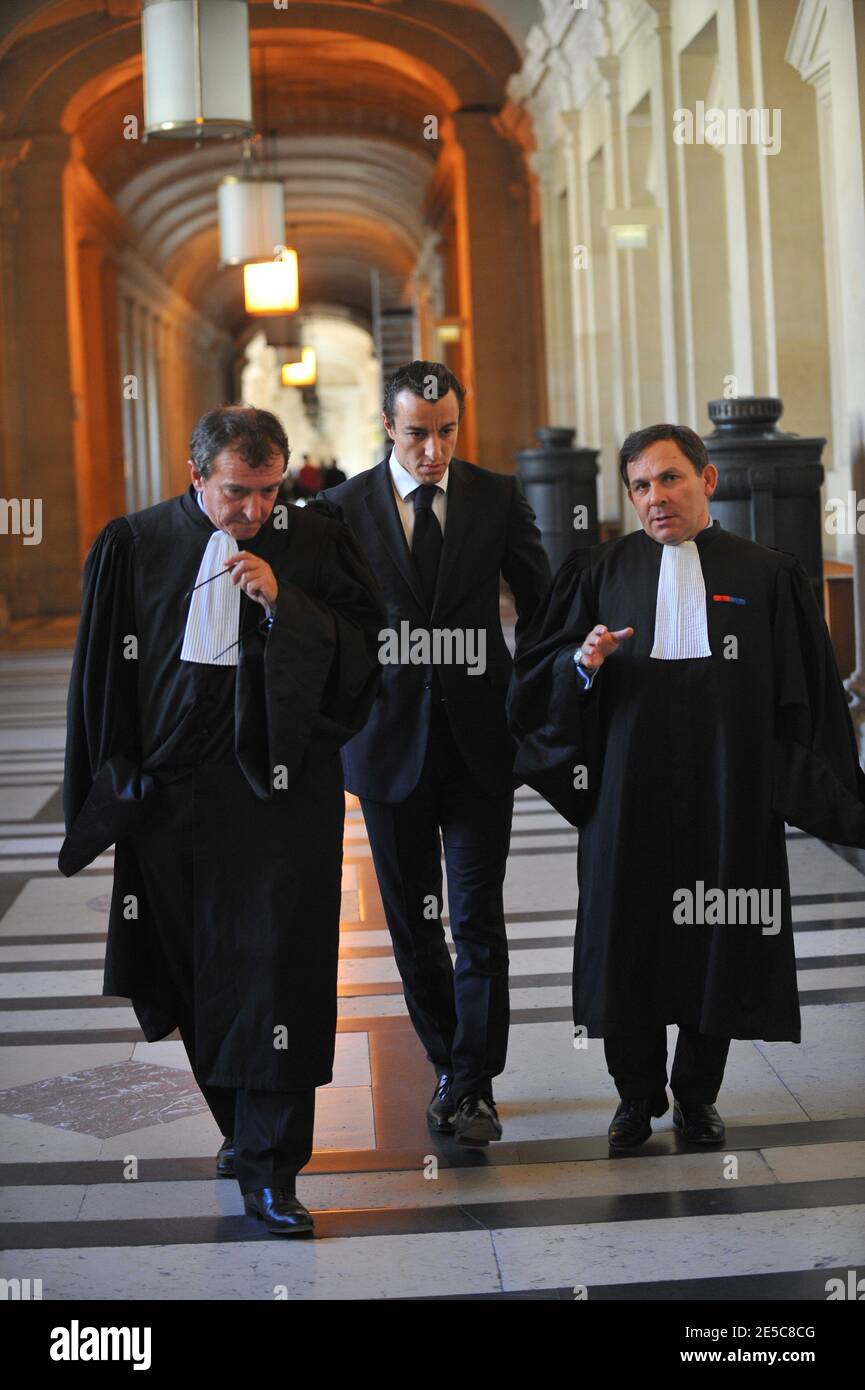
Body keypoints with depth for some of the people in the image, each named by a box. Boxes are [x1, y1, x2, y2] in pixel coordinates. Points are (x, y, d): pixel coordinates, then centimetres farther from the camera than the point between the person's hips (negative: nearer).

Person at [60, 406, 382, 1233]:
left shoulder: (316, 547, 0)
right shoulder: (133, 546, 2)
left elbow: (365, 656, -3)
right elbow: (99, 677, 8)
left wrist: (282, 602, -16)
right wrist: (109, 793, 7)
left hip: (280, 793, -2)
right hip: (168, 796, 2)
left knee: (276, 972, -5)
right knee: (194, 975, 12)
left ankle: (270, 1168, 2)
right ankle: (243, 1128, 32)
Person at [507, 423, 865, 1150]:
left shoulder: (767, 576, 3)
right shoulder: (602, 571, 5)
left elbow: (806, 698, 5)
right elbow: (537, 674, 5)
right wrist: (583, 665, -16)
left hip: (728, 797, 0)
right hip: (629, 794, 1)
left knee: (716, 947, 7)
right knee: (628, 944, 6)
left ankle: (697, 1097, 25)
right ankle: (637, 1097, 23)